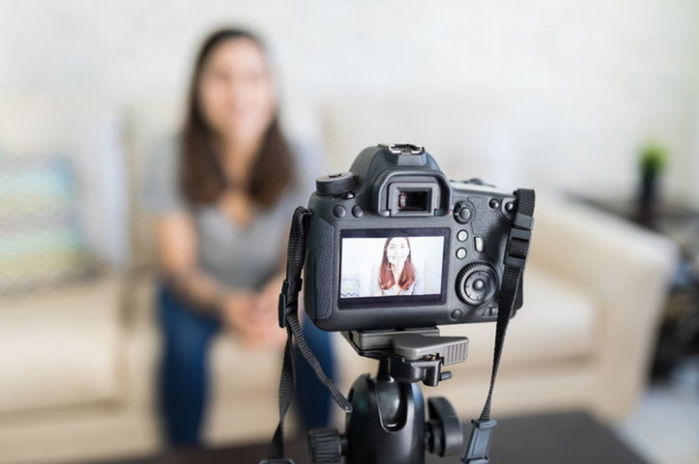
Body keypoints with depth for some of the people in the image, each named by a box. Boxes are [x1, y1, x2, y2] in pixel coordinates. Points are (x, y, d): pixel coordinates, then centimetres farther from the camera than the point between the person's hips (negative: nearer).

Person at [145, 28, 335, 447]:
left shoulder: (299, 163, -20)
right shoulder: (173, 159, -23)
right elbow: (179, 267, -20)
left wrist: (284, 293, -42)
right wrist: (226, 305, -42)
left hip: (274, 285, 1)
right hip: (202, 287, 0)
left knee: (315, 334, -25)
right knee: (184, 342, -29)